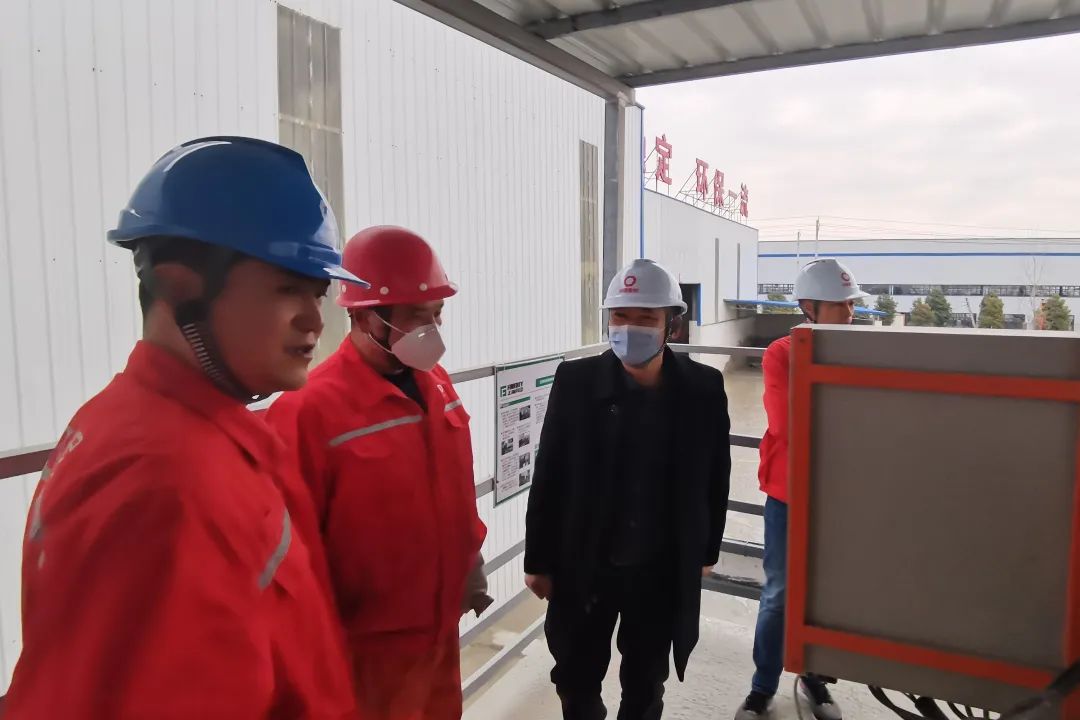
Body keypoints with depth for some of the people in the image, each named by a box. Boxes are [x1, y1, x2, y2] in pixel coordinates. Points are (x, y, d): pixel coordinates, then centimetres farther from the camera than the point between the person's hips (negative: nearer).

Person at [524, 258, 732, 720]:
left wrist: (707, 551, 9)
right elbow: (548, 478, -7)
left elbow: (715, 477, 3)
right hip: (583, 566, 0)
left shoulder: (703, 389, -10)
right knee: (576, 682, 17)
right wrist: (538, 561, -3)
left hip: (663, 571, 1)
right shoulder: (575, 382, -12)